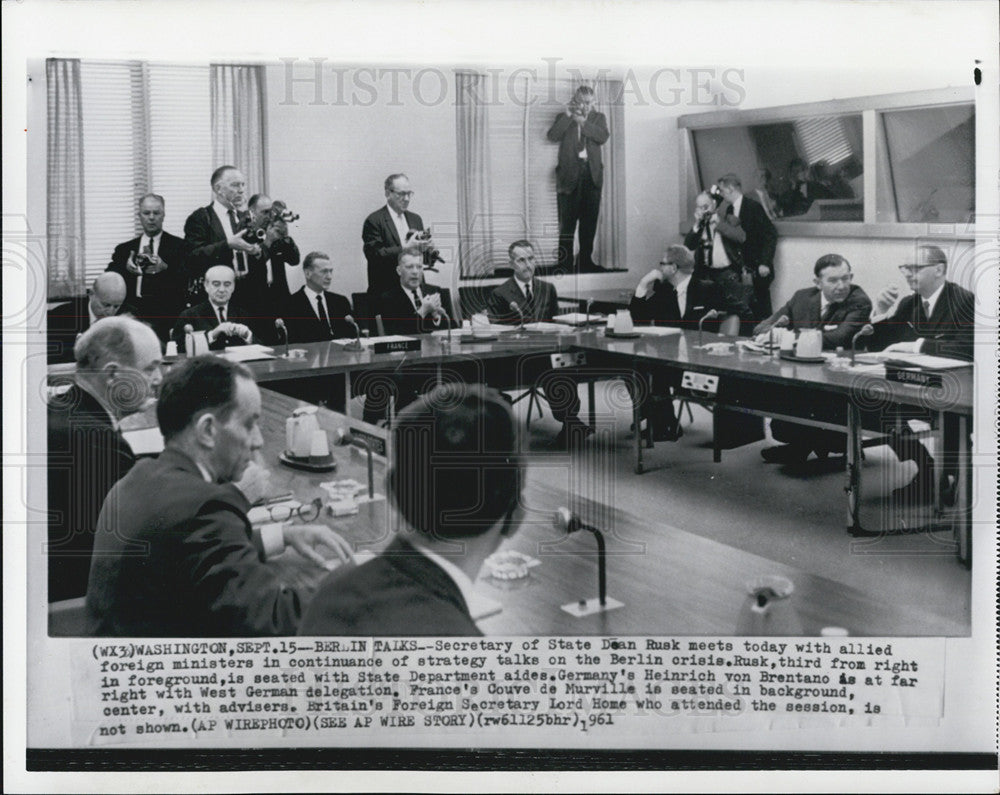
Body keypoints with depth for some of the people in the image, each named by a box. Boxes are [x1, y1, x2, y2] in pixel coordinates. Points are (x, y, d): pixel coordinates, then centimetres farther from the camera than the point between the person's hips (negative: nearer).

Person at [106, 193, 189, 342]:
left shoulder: (178, 246, 12)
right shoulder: (124, 249, 20)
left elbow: (185, 280, -3)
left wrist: (165, 268, -21)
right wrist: (126, 269, -12)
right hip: (131, 316, 2)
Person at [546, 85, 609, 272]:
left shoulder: (598, 118, 13)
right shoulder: (564, 118, 9)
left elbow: (603, 137, -6)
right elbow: (552, 136, -8)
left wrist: (583, 121, -11)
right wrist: (567, 115, -12)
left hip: (592, 174, 2)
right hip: (569, 175, -2)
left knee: (589, 221, 4)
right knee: (567, 221, -5)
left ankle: (585, 260, 12)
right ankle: (565, 262, -4)